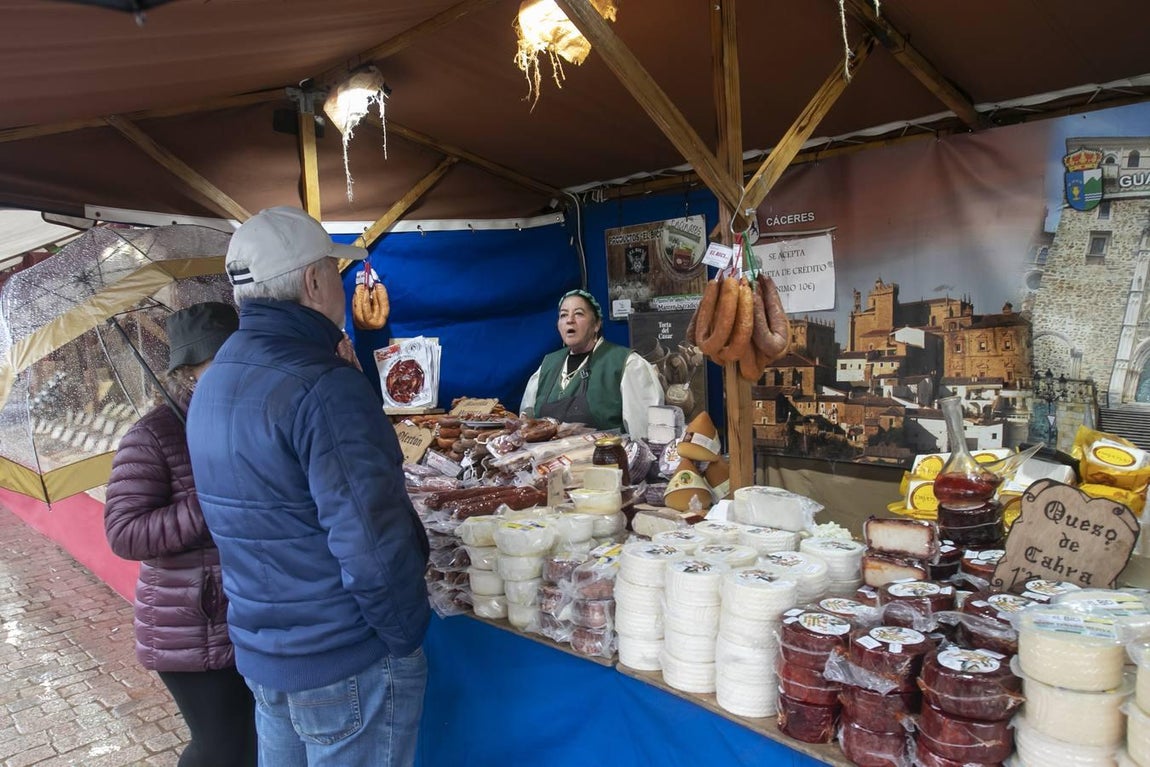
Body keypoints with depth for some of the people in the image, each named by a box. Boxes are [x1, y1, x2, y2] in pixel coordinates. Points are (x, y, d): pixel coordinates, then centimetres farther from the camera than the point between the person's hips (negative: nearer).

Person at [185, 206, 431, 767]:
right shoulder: (324, 389, -25)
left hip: (258, 651, 8)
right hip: (347, 664, -8)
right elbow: (373, 551, -26)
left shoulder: (213, 385, 4)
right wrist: (408, 638, -14)